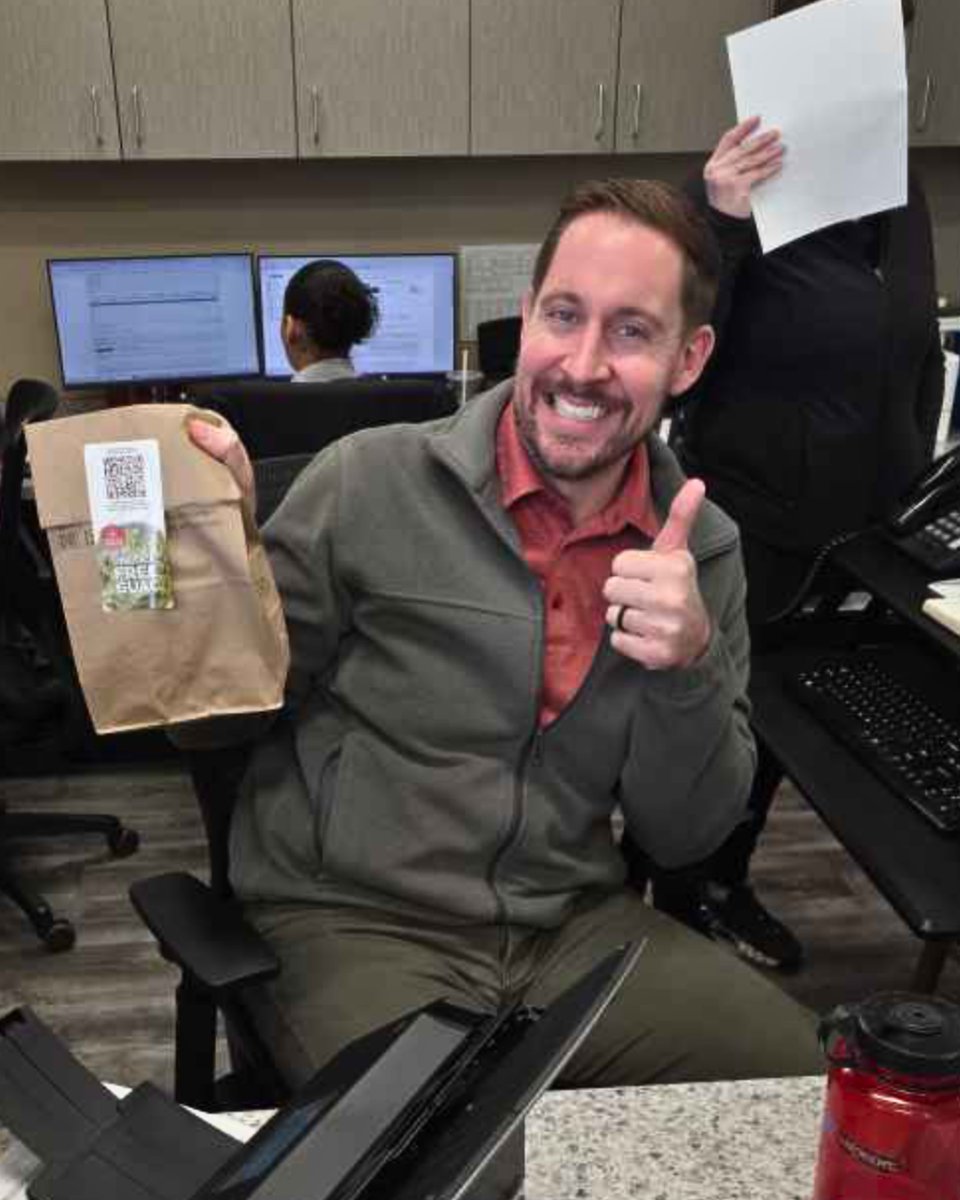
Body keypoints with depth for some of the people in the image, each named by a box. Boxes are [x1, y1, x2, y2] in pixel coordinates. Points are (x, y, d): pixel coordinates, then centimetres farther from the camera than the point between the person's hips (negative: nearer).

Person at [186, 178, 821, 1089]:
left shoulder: (702, 551, 1)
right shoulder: (370, 482, -10)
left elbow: (684, 836, 2)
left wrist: (691, 666, -17)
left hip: (573, 924, 4)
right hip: (348, 920, -3)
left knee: (801, 1076, -8)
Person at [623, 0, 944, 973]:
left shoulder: (903, 191, 7)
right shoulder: (740, 188, -13)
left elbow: (922, 356, 16)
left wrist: (911, 487, 15)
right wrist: (719, 224, -31)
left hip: (861, 525, 7)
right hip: (749, 525, -6)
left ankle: (716, 886, 38)